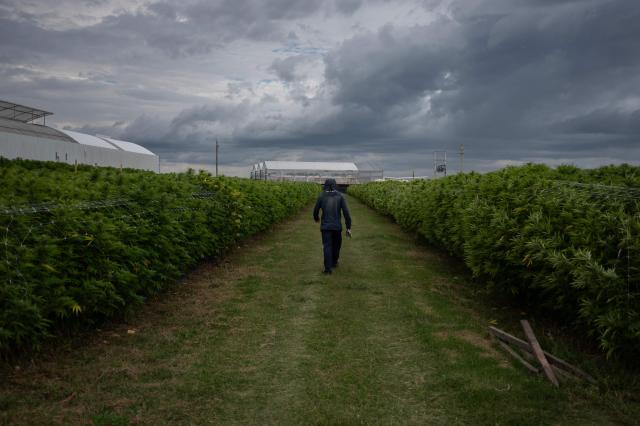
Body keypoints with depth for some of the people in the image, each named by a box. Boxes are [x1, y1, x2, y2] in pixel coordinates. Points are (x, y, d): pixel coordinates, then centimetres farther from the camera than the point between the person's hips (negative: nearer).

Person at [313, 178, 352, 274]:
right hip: (337, 226, 1)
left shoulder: (321, 196, -4)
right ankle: (334, 262, 38)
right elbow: (346, 212, -8)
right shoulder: (340, 196, -3)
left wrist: (316, 218, 28)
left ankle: (328, 268, -13)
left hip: (325, 226, -1)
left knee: (327, 246, -1)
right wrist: (348, 227, -4)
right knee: (336, 244, 23)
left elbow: (316, 210, 4)